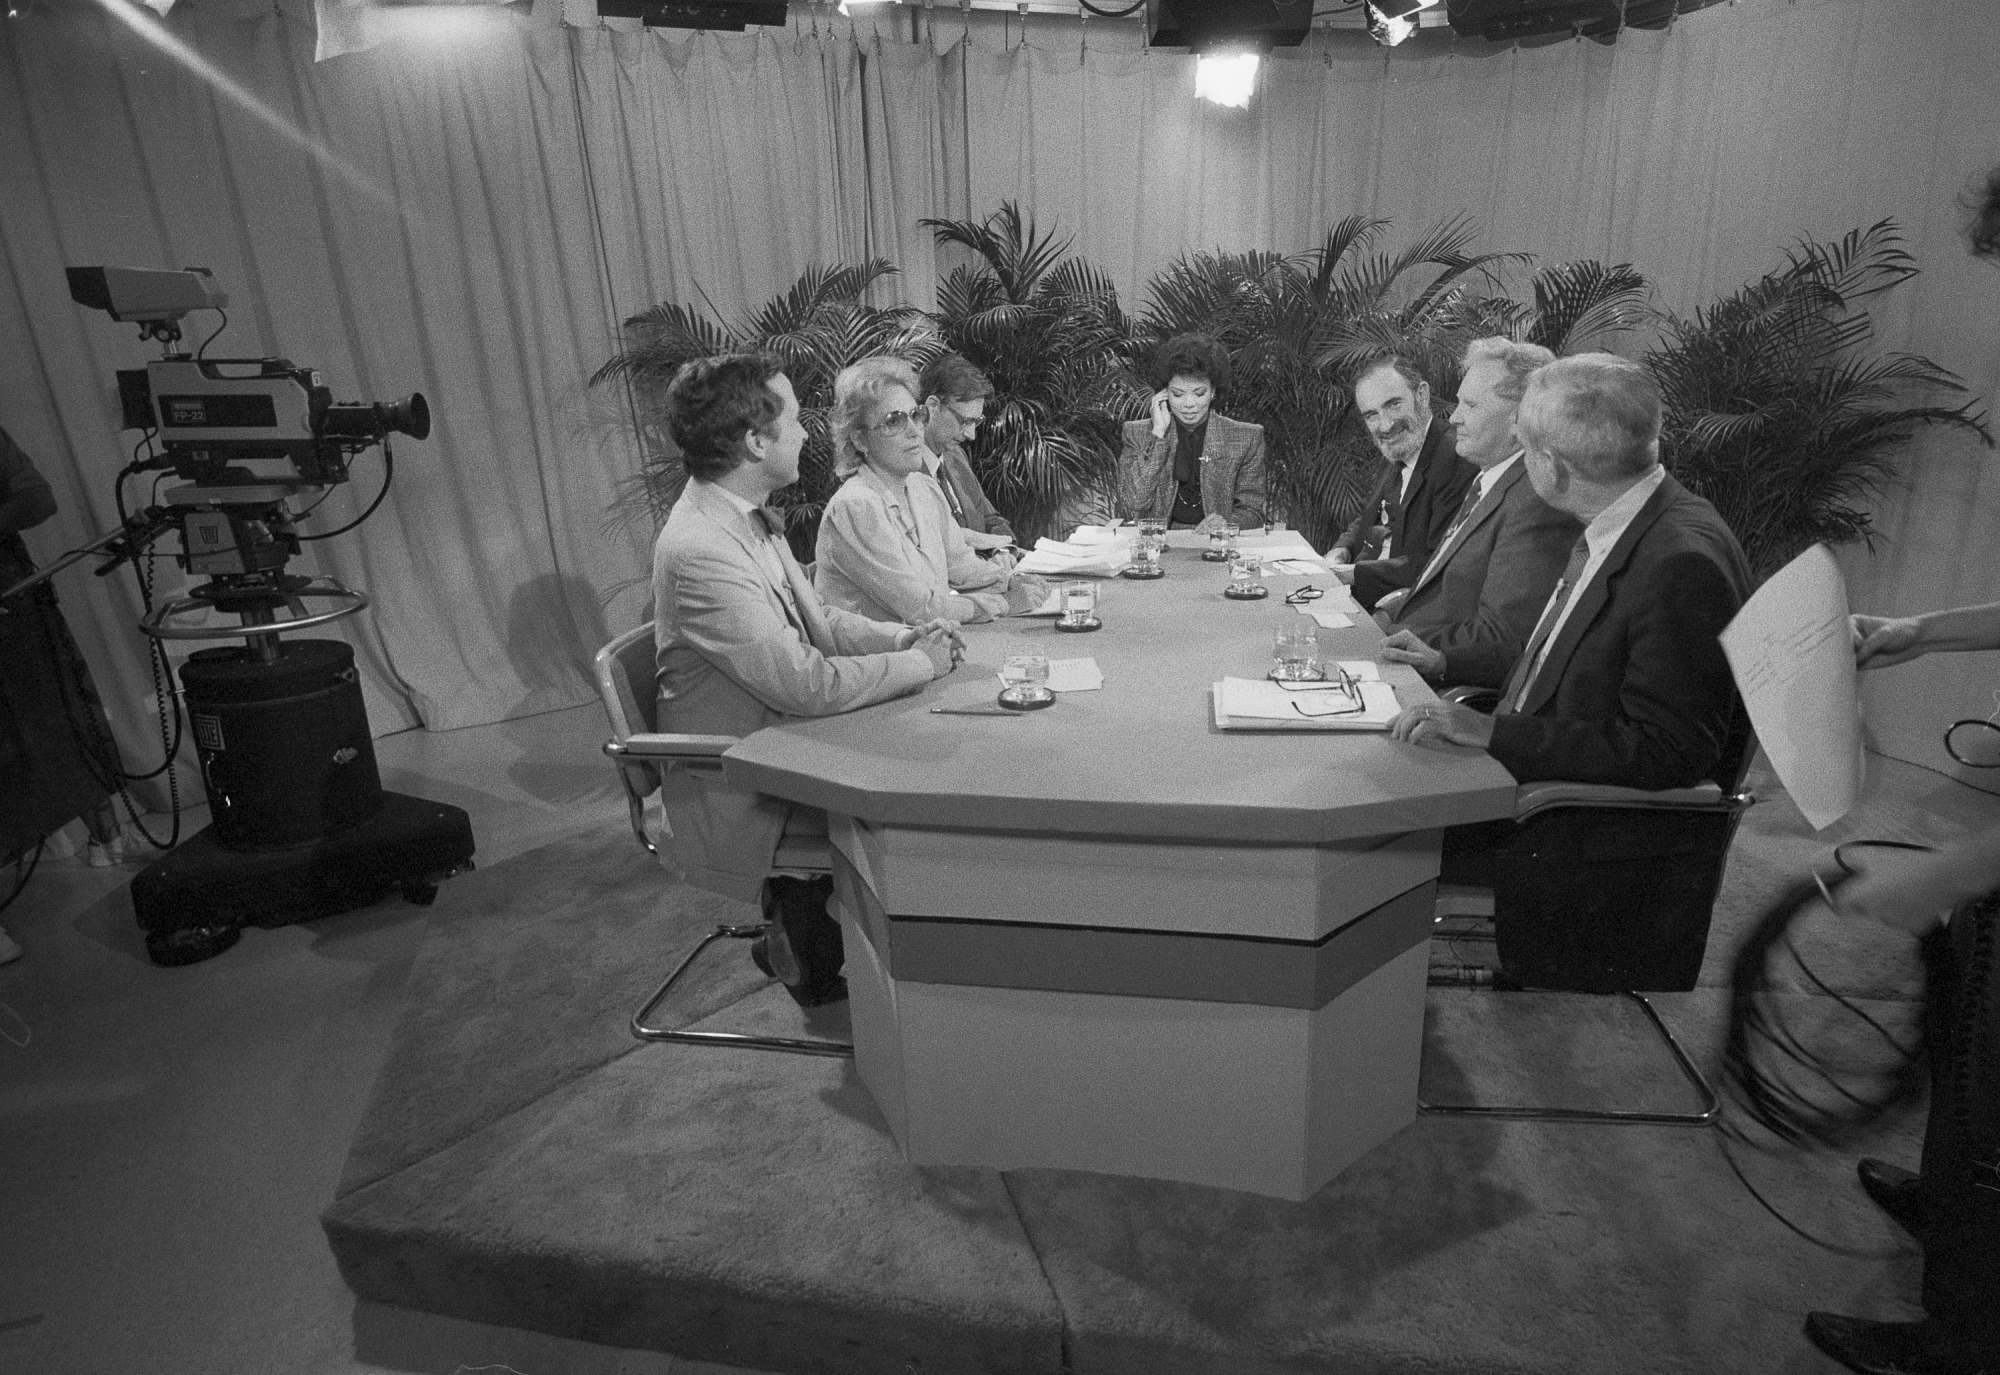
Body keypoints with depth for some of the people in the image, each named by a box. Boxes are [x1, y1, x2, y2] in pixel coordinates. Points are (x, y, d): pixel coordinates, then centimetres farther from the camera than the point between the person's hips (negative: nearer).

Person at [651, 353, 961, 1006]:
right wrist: (921, 663, -16)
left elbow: (816, 620, 13)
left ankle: (799, 934, 16)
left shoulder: (746, 516, 3)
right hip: (739, 799, -8)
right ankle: (810, 957, 12)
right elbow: (810, 685, -29)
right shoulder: (700, 551, -27)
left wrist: (901, 637, -3)